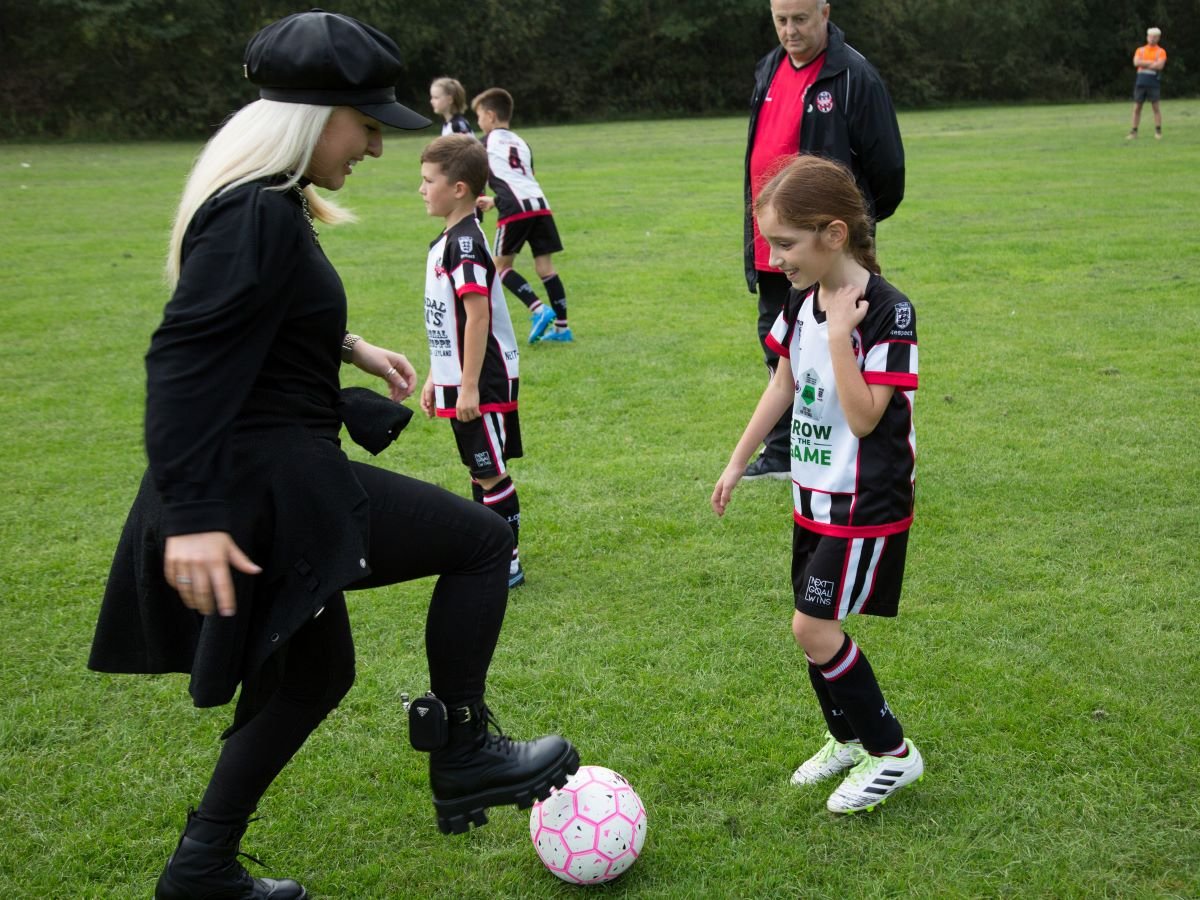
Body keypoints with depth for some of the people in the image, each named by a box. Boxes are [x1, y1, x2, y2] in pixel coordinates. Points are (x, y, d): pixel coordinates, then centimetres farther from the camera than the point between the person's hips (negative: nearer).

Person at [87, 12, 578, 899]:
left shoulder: (270, 205, 13)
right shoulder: (255, 217, -19)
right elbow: (183, 360, -25)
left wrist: (349, 346, 26)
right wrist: (192, 516, -30)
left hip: (272, 476, 11)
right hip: (267, 482, -11)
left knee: (313, 673, 22)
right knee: (482, 538, -1)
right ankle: (461, 756, 10)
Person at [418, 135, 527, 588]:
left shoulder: (466, 242, -18)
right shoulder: (446, 241, 12)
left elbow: (478, 315, -23)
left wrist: (469, 385, -23)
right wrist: (435, 377, 21)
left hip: (483, 380, -10)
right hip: (459, 379, 10)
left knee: (491, 472, -2)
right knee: (480, 470, 17)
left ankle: (507, 563, 7)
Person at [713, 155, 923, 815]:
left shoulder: (887, 310, -21)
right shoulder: (803, 299, 1)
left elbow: (864, 417, -24)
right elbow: (784, 384, 13)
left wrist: (840, 334, -28)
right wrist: (738, 462, 16)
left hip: (865, 504, -8)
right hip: (814, 494, 8)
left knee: (813, 627, -9)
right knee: (815, 625, 14)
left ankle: (892, 751, 7)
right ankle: (847, 737, 34)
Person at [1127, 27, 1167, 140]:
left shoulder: (1161, 51, 4)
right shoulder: (1140, 50, 13)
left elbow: (1159, 65, -12)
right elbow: (1136, 62, -5)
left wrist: (1144, 64, -6)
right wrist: (1152, 62, -9)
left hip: (1153, 83, -3)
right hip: (1140, 82, 3)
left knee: (1156, 107, -3)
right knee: (1137, 107, 3)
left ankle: (1158, 131, 1)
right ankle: (1134, 131, 8)